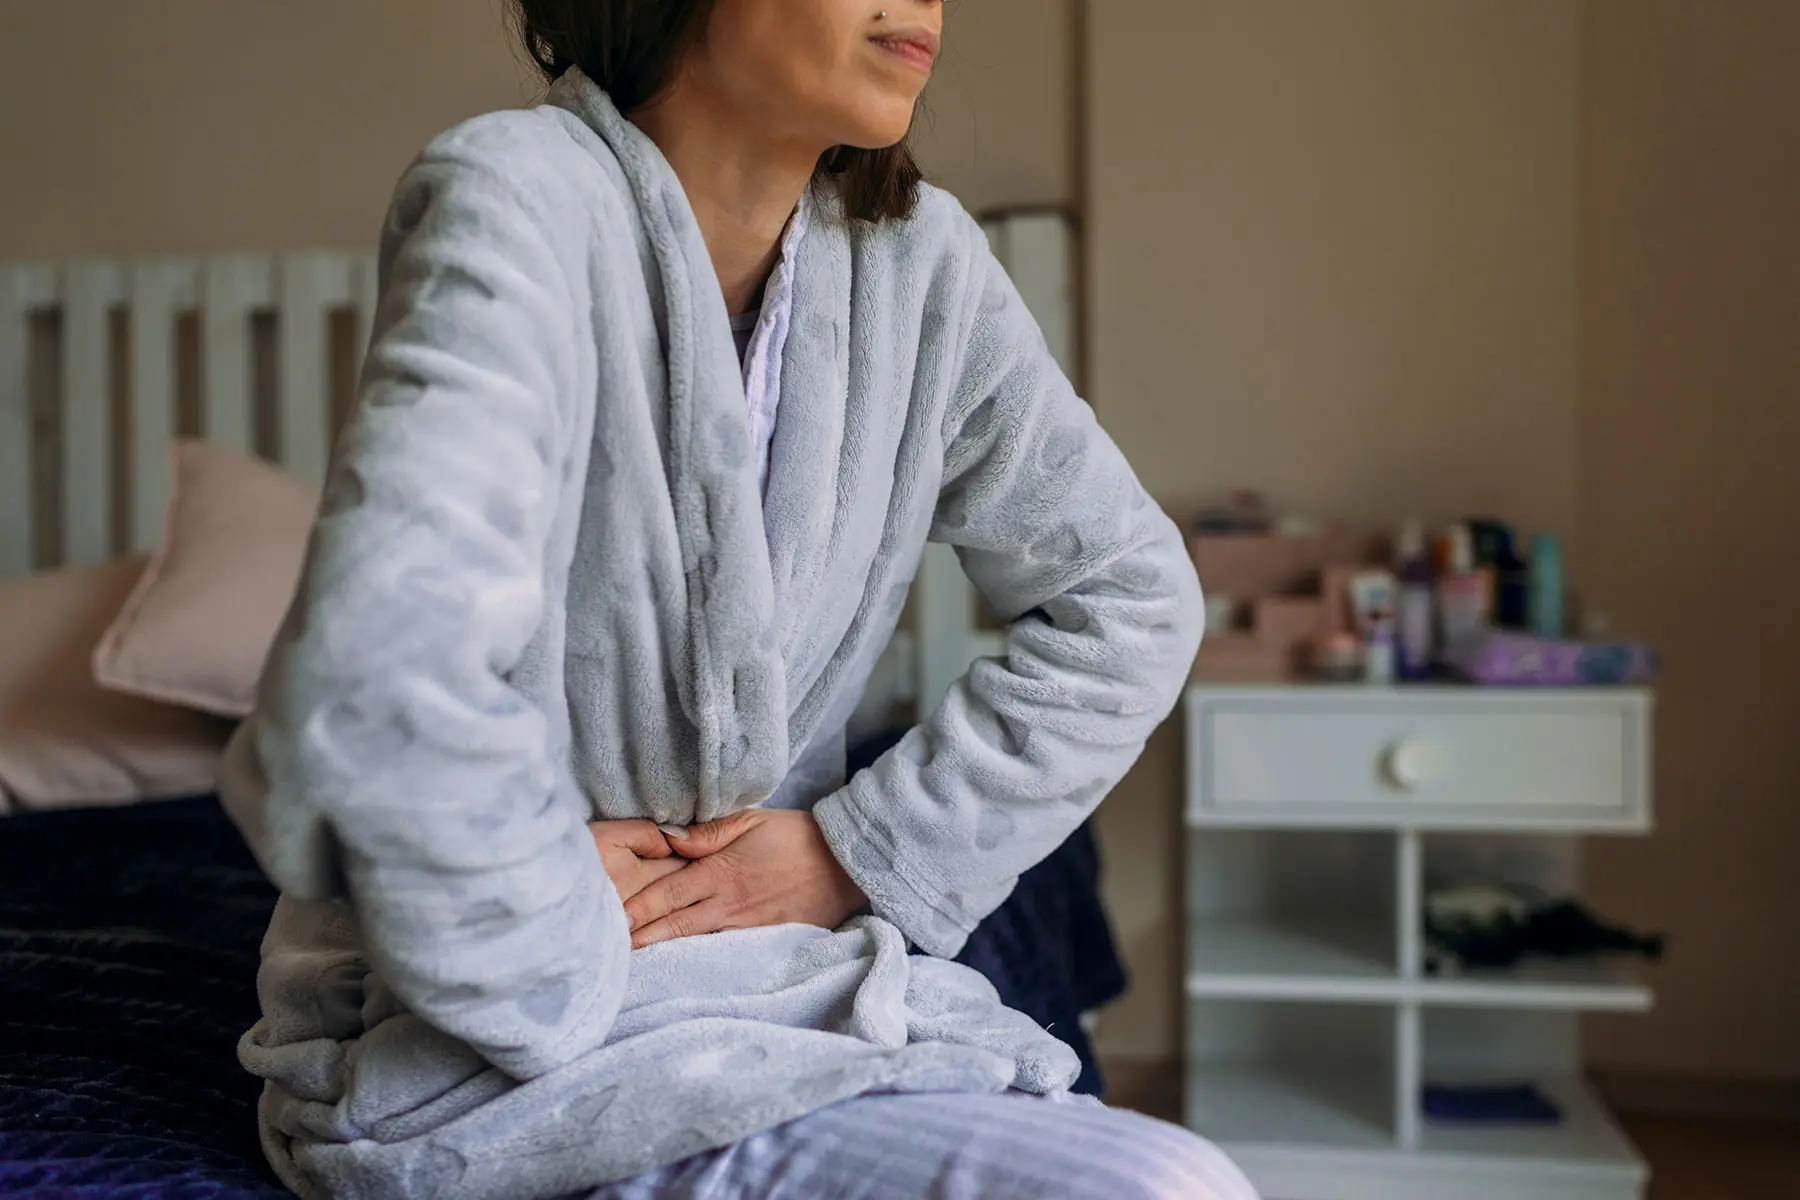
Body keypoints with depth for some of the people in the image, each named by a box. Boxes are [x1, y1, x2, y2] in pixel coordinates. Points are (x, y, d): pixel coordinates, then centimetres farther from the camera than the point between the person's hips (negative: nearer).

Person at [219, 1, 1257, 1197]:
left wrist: (863, 849, -1)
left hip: (785, 966, 6)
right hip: (475, 1042, -5)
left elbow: (1130, 595, 7)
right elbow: (376, 690, -31)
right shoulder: (519, 193, -18)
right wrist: (548, 949, -15)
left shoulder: (919, 257, -1)